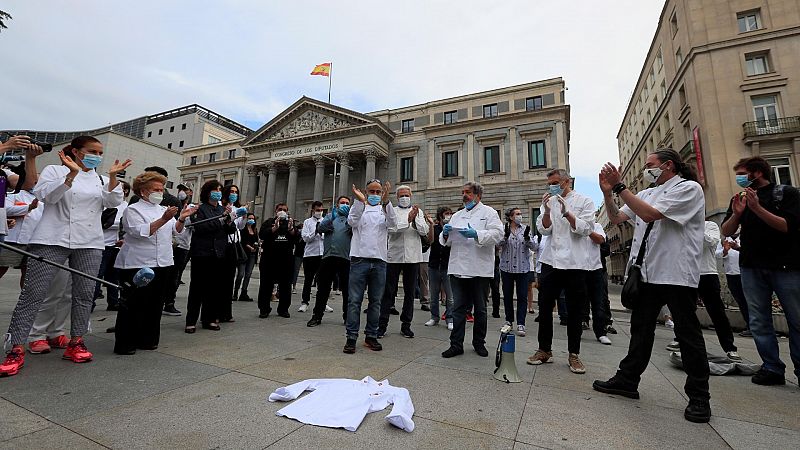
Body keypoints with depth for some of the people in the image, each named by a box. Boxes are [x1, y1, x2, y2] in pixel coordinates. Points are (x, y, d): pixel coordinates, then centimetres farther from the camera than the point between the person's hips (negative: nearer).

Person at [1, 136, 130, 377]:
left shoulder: (101, 179, 15)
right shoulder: (54, 170, 7)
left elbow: (113, 201, 0)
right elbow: (47, 195, -8)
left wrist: (113, 176, -12)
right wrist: (71, 174, -18)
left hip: (89, 244, 3)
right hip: (53, 240, -3)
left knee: (85, 294, 4)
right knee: (33, 293, -3)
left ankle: (76, 343, 14)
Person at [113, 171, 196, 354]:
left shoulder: (164, 210, 17)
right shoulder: (133, 210, -3)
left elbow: (175, 230, 12)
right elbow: (140, 232, -18)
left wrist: (181, 219, -7)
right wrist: (163, 220, -26)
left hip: (163, 264, 6)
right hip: (138, 265, -6)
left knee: (155, 305, 11)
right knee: (133, 305, -1)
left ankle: (147, 340, 23)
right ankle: (124, 344, 11)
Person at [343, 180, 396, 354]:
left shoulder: (385, 209, 12)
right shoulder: (358, 207, 9)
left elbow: (393, 223, -9)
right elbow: (352, 221, -11)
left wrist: (385, 202, -24)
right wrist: (360, 200, -25)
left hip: (379, 261, 2)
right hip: (359, 259, -2)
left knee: (375, 301, 9)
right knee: (354, 300, -1)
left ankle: (371, 336, 20)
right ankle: (351, 337, 9)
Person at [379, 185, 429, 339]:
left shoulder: (418, 212, 12)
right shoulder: (392, 211, 6)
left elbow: (424, 231, -1)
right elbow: (391, 228, -11)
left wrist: (415, 219, -16)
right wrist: (408, 220, -19)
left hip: (413, 257, 2)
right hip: (394, 256, -2)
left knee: (410, 292, 9)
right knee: (388, 291, 1)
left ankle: (406, 325, 20)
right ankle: (382, 324, 10)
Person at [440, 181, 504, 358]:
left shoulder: (488, 212, 4)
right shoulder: (456, 216, 19)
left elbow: (497, 234, -10)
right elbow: (446, 241, 18)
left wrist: (477, 235, -23)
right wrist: (445, 234, -5)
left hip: (480, 269, -3)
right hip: (458, 269, 4)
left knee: (480, 309, 11)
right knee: (458, 308, 5)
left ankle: (479, 343, 27)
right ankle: (456, 344, 13)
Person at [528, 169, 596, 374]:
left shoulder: (585, 201, 4)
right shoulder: (549, 202, 13)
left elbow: (585, 229, -7)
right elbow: (544, 229, 3)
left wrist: (566, 212, -19)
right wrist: (547, 210, -12)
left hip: (575, 263, -3)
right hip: (551, 262, 3)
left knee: (574, 311, 6)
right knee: (545, 307, 4)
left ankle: (574, 354, 19)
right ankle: (544, 349, 17)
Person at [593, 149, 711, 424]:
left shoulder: (689, 188, -5)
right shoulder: (646, 194, 17)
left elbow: (650, 214, -20)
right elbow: (616, 218, 14)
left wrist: (619, 186, -18)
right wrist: (608, 193, -1)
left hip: (677, 274, -7)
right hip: (647, 273, 7)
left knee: (688, 334, 4)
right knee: (641, 329, 12)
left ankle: (699, 396, 19)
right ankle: (627, 380, 22)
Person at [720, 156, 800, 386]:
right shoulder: (740, 198, 13)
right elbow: (726, 232, 8)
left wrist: (757, 208, -18)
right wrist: (736, 214, -9)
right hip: (751, 268, 3)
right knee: (759, 322, 1)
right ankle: (772, 368, 8)